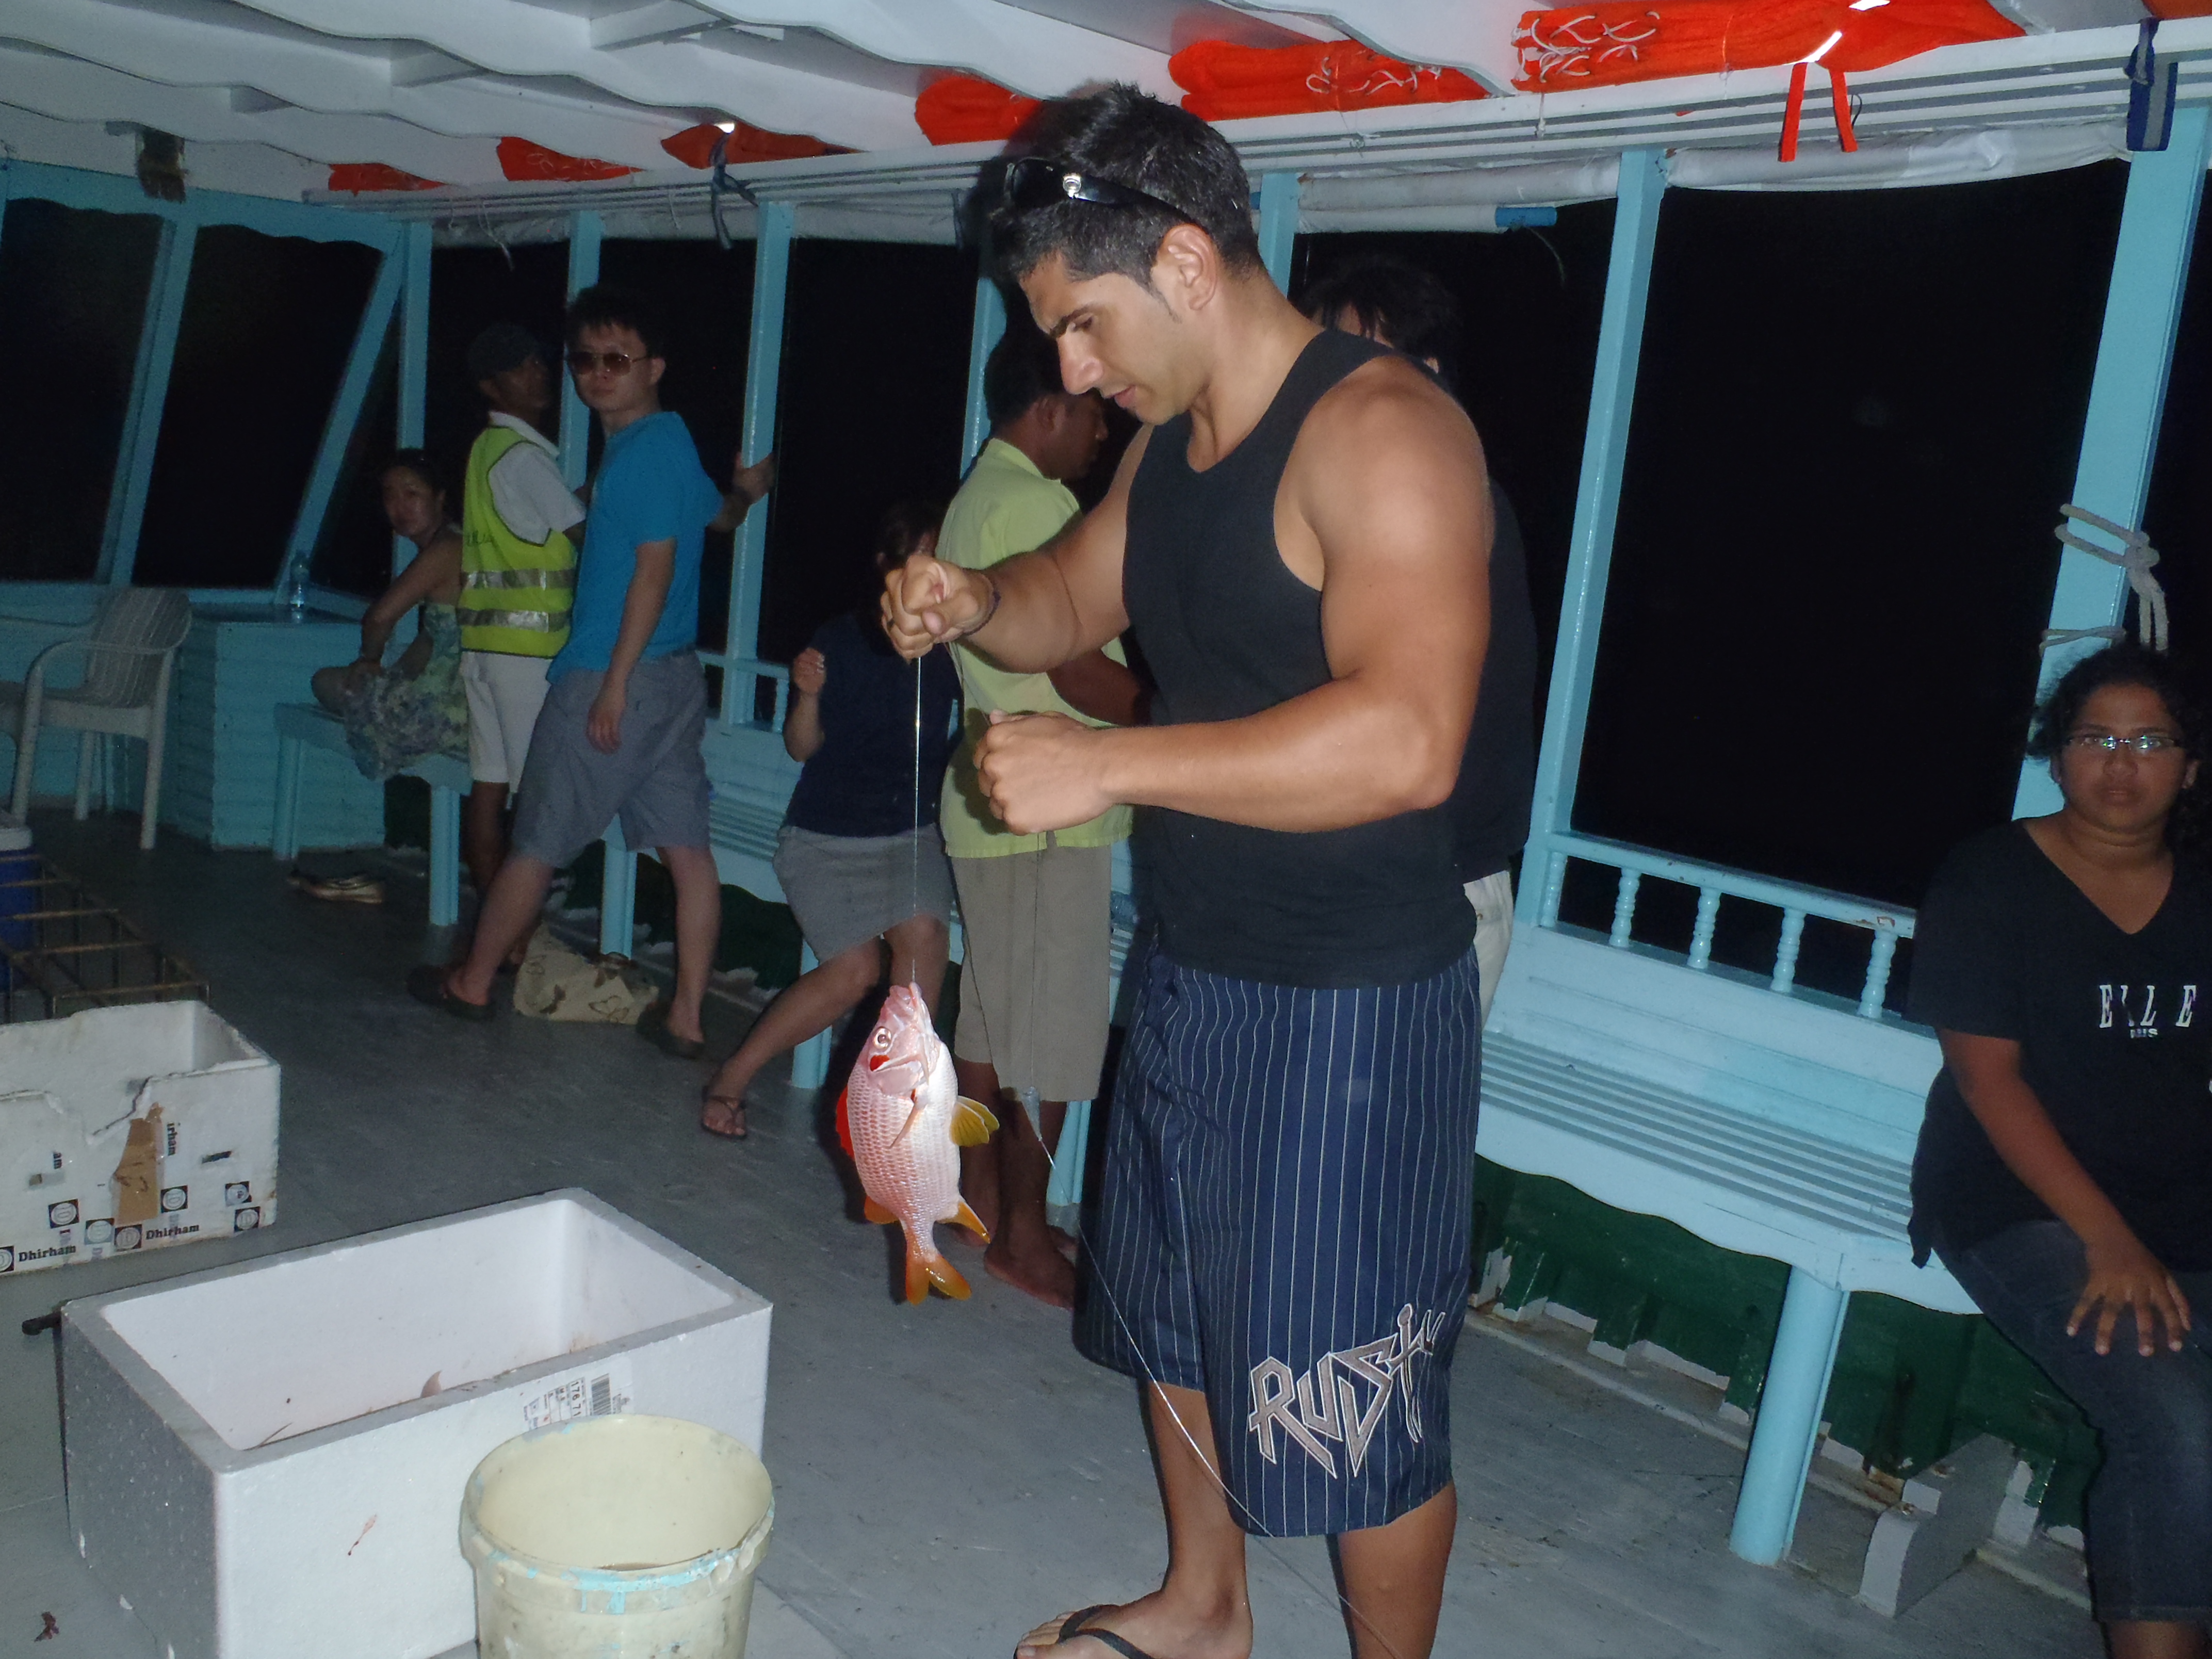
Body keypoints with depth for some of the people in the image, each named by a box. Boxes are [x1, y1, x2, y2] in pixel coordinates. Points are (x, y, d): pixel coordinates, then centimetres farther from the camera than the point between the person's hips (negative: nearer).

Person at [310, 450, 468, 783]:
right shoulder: (446, 547, 14)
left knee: (328, 683, 7)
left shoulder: (445, 550, -18)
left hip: (451, 712, -11)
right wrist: (394, 673, 10)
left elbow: (381, 617, -23)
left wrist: (371, 659, -4)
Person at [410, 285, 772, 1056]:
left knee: (538, 839, 5)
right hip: (676, 676, 9)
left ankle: (472, 982, 19)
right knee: (686, 847, 5)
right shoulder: (671, 443, 16)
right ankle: (686, 1016, 8)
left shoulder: (644, 450, -13)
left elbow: (655, 568, -19)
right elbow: (718, 513, 35)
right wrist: (744, 494, 59)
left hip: (611, 676, -9)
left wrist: (614, 685, -20)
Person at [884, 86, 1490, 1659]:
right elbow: (1074, 599, 22)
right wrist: (975, 601, -1)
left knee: (1352, 1395, 4)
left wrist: (1103, 763, -30)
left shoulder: (1381, 429, -21)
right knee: (1173, 1309, 23)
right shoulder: (1171, 444, 8)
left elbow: (1407, 738, -33)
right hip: (1193, 971, 10)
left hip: (1355, 1009, -9)